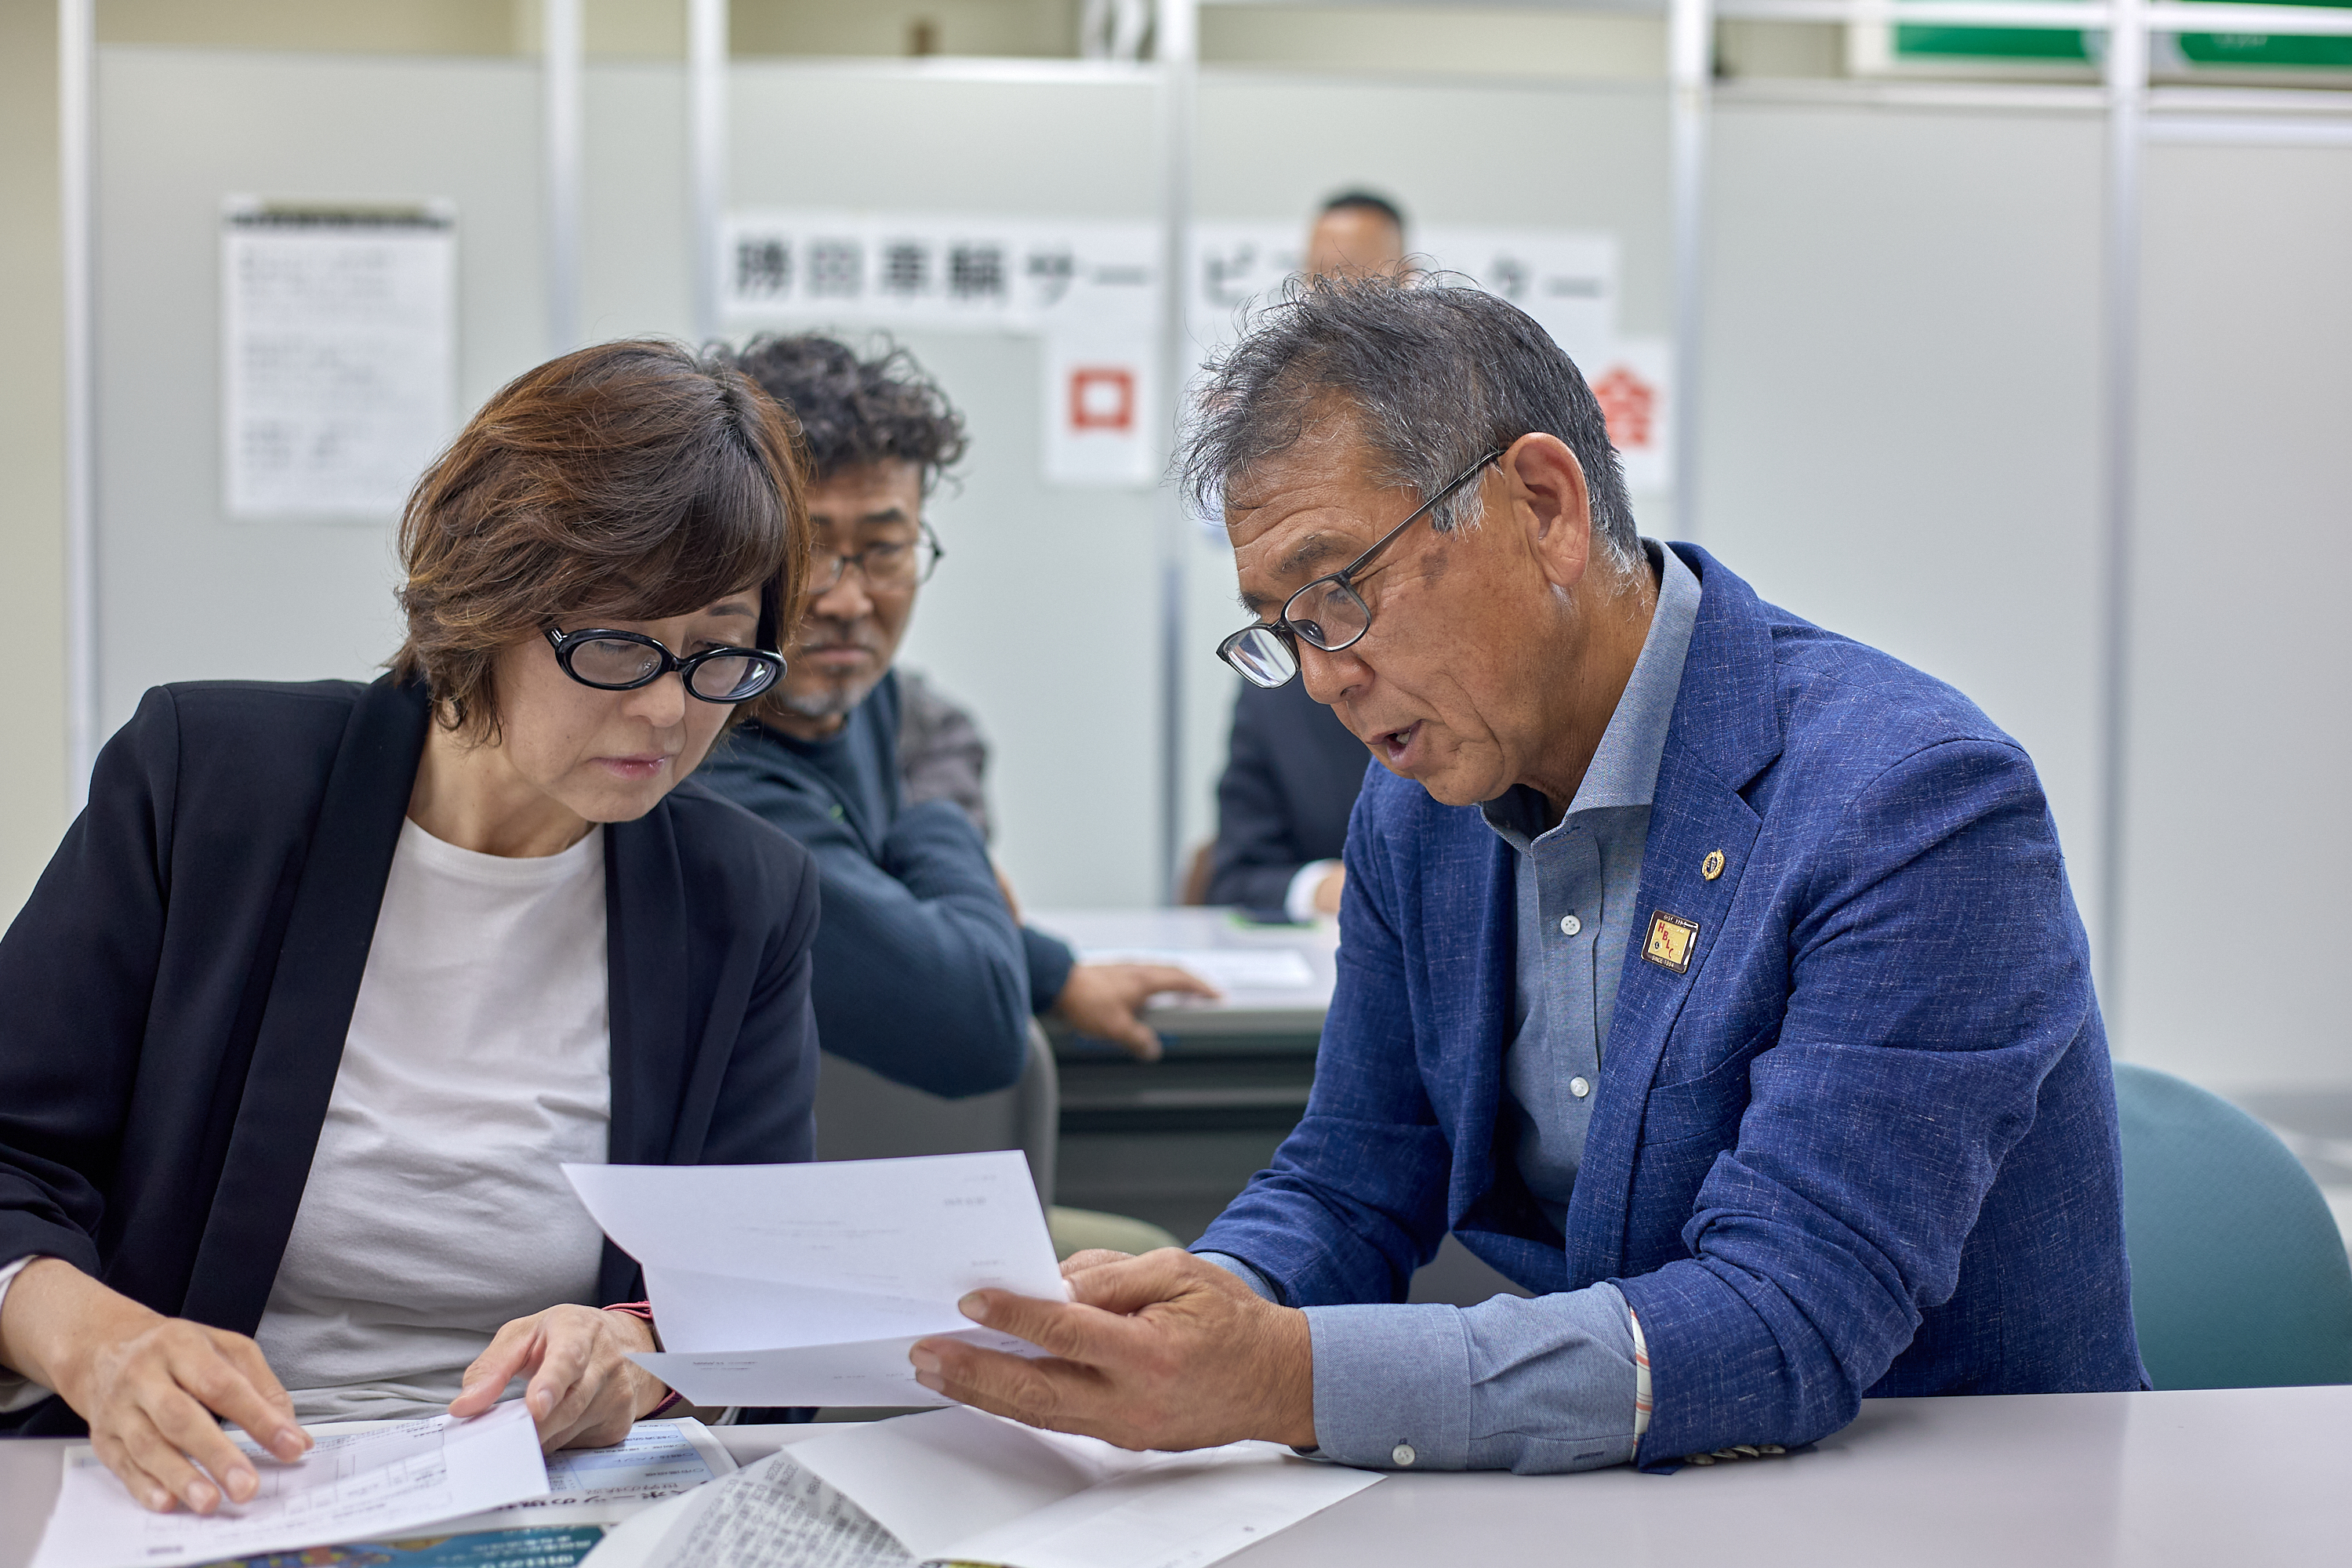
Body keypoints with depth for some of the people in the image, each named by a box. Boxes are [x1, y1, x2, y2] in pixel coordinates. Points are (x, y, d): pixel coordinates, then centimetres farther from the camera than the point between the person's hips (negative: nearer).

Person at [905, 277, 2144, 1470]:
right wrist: (1204, 1301, -13)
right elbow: (1351, 1187, 10)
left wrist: (1289, 1379, -35)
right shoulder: (1419, 813, 3)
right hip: (1621, 1509, 6)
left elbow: (1788, 1322, -27)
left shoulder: (1915, 808, -20)